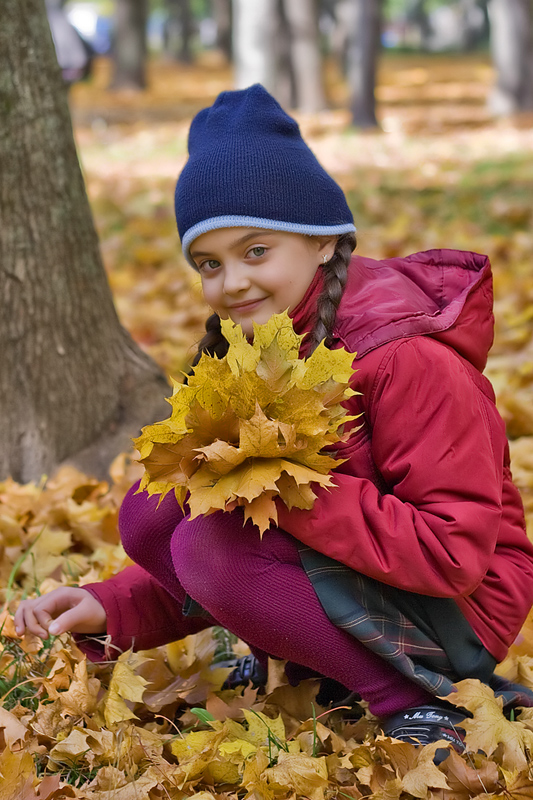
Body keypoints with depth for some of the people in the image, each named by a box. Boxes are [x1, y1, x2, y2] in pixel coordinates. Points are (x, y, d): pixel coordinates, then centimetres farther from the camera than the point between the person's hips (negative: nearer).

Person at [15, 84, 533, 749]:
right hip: (335, 573, 8)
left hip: (462, 609, -8)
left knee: (210, 545, -26)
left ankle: (416, 696, -14)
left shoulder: (407, 358, -23)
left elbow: (457, 551, -27)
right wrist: (112, 611, -10)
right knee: (149, 513, -7)